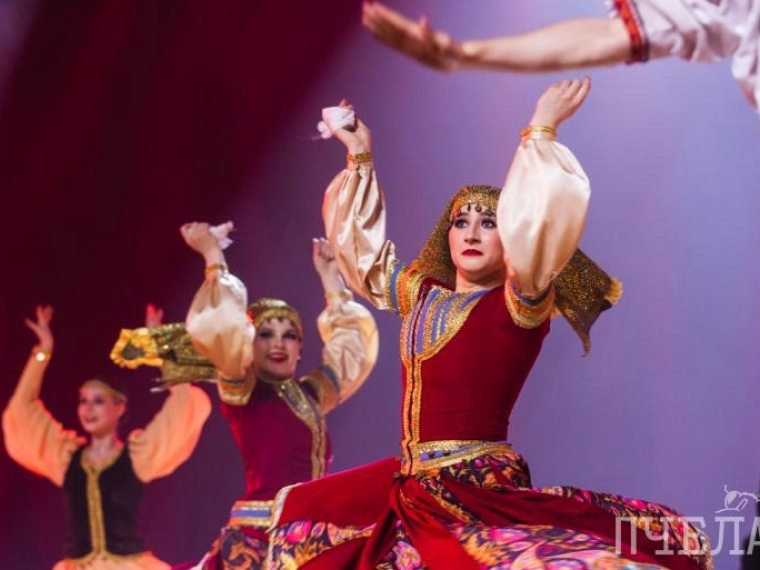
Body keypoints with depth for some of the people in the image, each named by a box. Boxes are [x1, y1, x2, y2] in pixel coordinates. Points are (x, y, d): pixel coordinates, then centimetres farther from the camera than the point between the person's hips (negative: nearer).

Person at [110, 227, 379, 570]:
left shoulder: (310, 395, 17)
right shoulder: (241, 393, 1)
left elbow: (352, 341, 29)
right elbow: (221, 327, -12)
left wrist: (329, 277, 32)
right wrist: (214, 256, -3)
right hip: (257, 541, -6)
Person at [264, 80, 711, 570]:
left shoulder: (519, 305, -4)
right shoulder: (423, 296, 13)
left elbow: (536, 225, -21)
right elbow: (363, 245, 26)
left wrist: (541, 133, -16)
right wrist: (360, 160, 30)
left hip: (481, 488, -7)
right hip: (412, 486, 7)